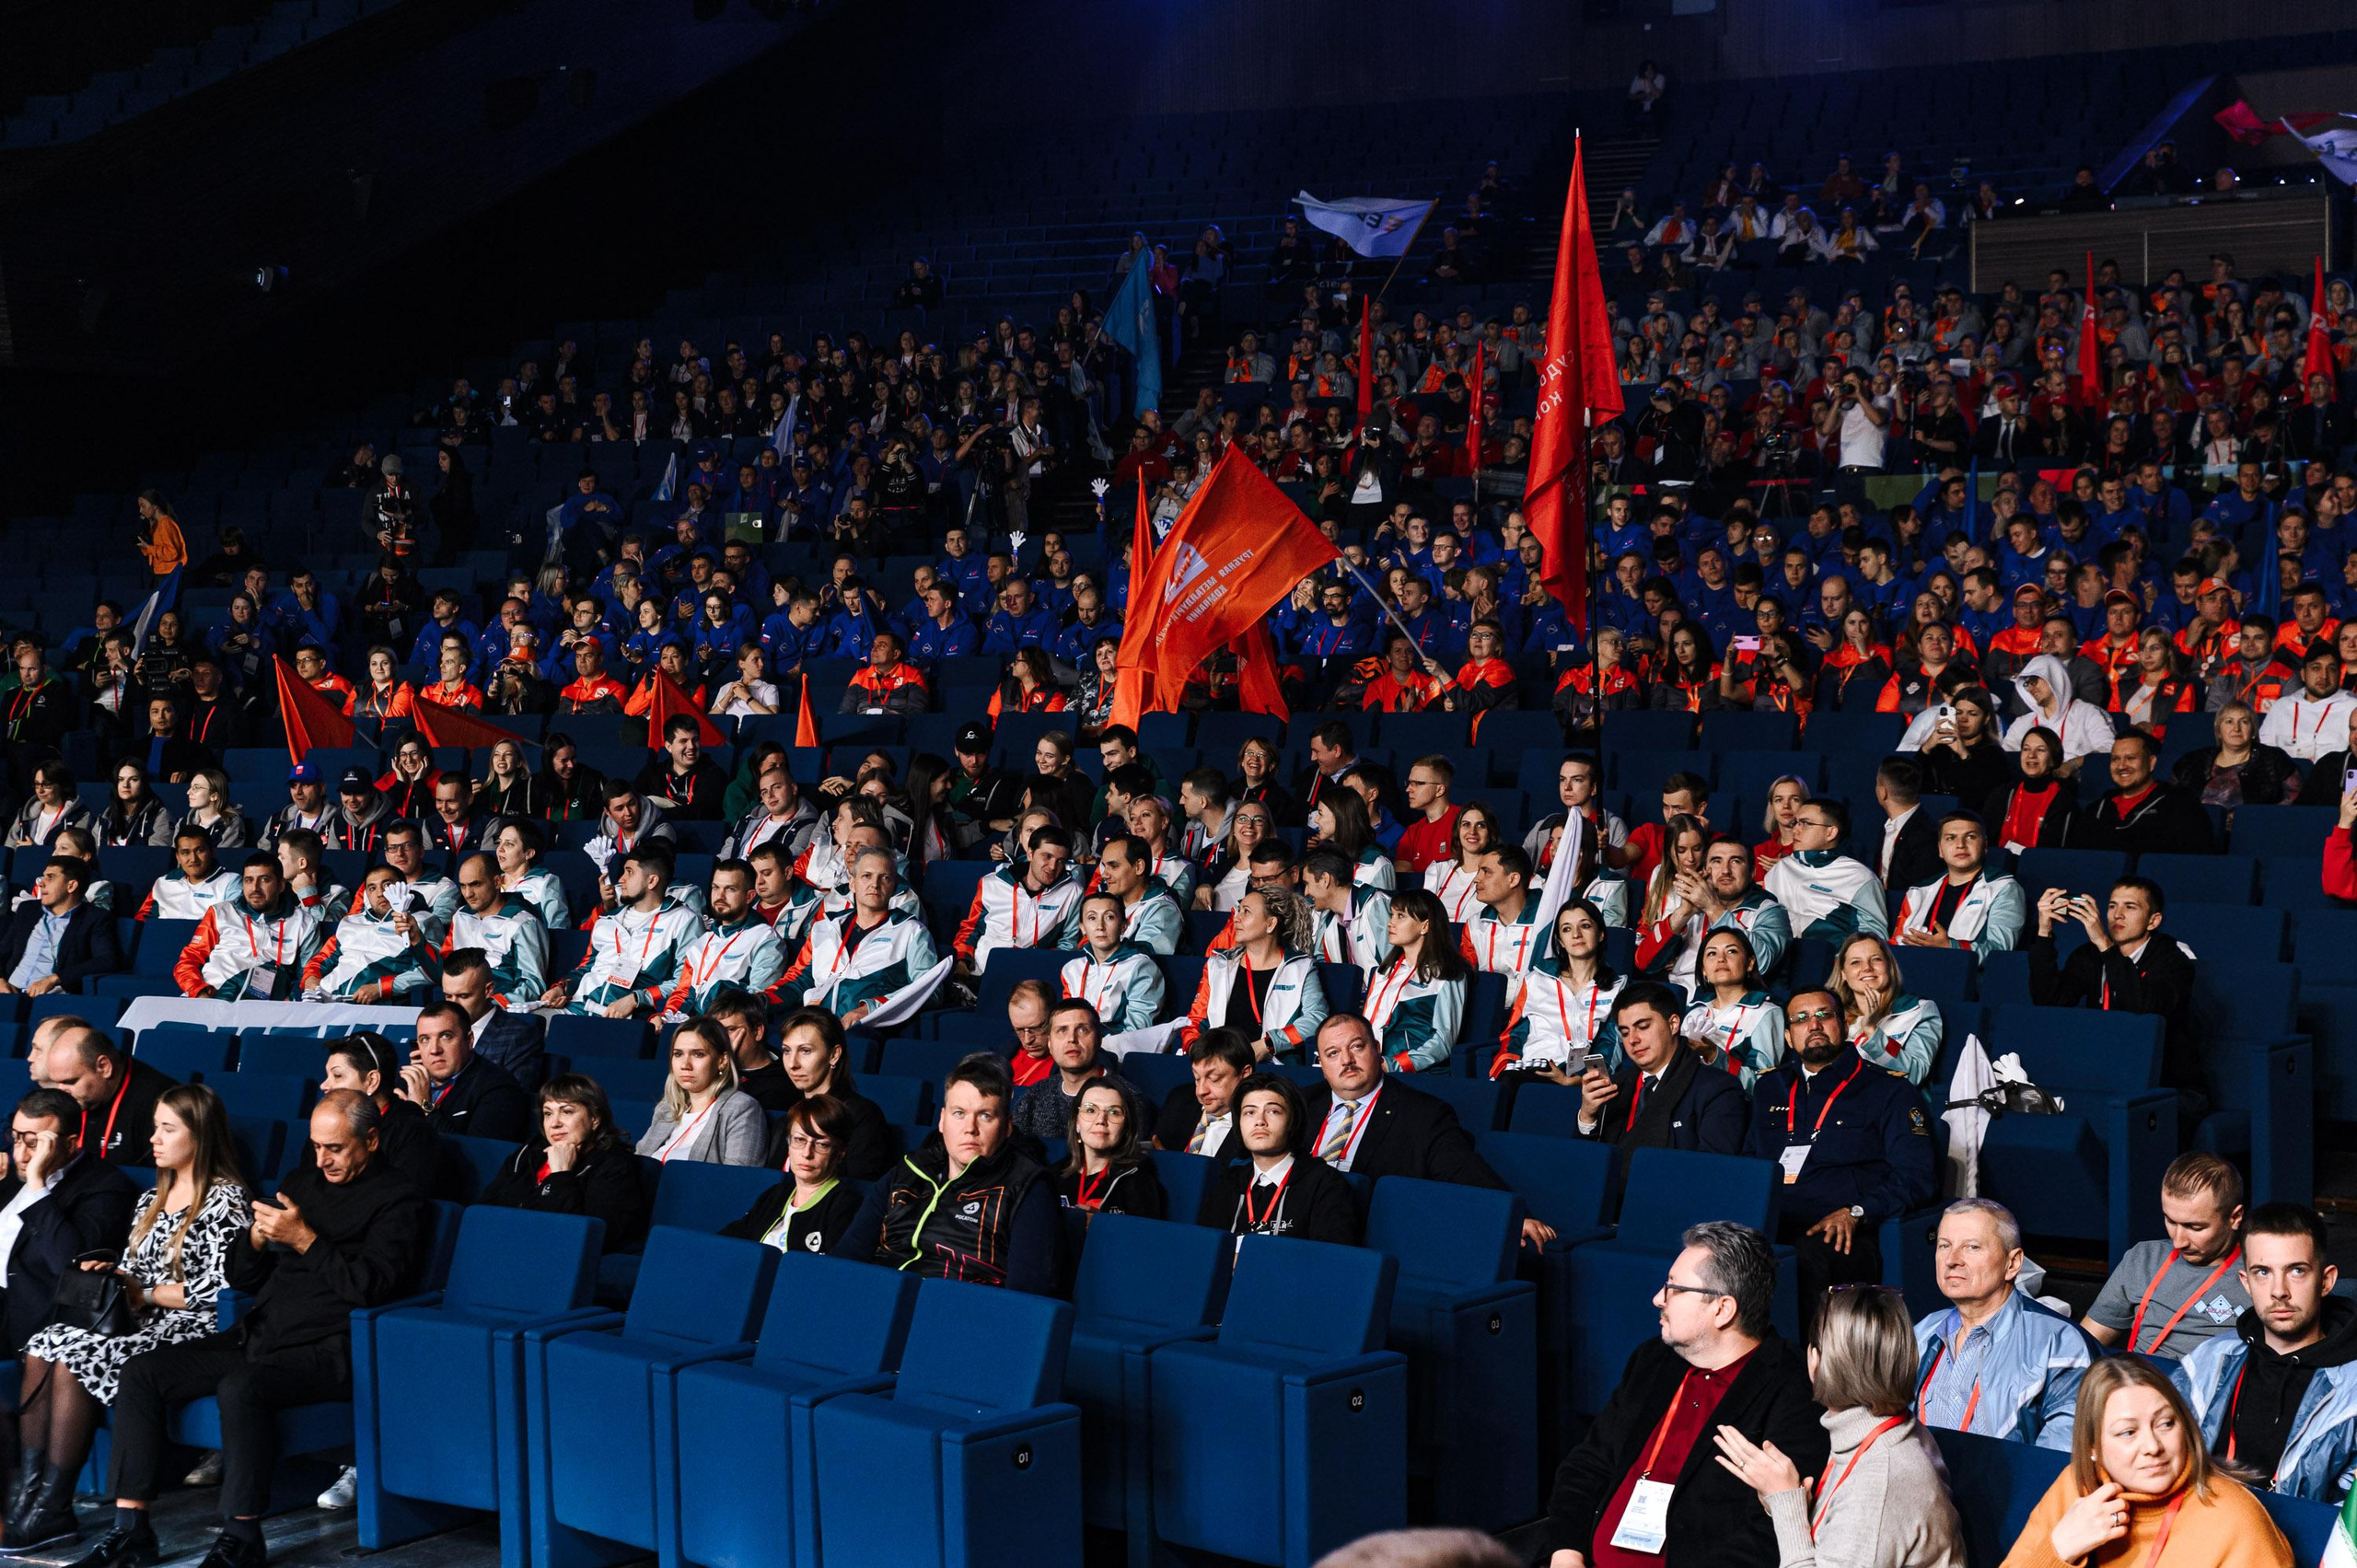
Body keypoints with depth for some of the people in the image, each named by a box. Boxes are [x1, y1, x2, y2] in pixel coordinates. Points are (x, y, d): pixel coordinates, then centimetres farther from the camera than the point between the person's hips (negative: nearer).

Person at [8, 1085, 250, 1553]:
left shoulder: (226, 1200, -5)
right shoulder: (152, 1199, 22)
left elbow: (218, 1290, -14)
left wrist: (144, 1292, -8)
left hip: (191, 1331, -8)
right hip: (144, 1323, 8)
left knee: (72, 1356, -27)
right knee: (41, 1349, -18)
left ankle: (53, 1511, -24)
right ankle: (29, 1498, -26)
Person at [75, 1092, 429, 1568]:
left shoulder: (397, 1202, 0)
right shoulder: (299, 1184, 22)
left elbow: (372, 1287, -14)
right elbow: (241, 1277, 22)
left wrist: (304, 1239, -14)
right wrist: (256, 1238, 1)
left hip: (326, 1349, -8)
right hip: (259, 1335, 8)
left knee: (241, 1386, -36)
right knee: (141, 1372, -8)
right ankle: (131, 1528, -9)